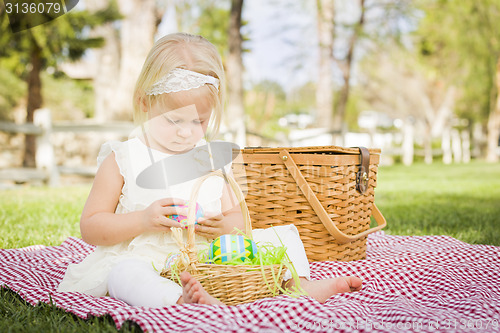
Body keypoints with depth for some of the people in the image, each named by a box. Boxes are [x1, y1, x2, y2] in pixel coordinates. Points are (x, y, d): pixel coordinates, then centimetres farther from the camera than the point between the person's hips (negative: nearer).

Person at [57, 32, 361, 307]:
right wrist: (143, 221, -18)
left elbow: (237, 217, 15)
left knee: (279, 233, -3)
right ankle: (181, 299, -59)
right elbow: (90, 228, -1)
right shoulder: (123, 160, -1)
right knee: (124, 272, -37)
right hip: (148, 258, -3)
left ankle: (300, 284, -22)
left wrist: (224, 225, -11)